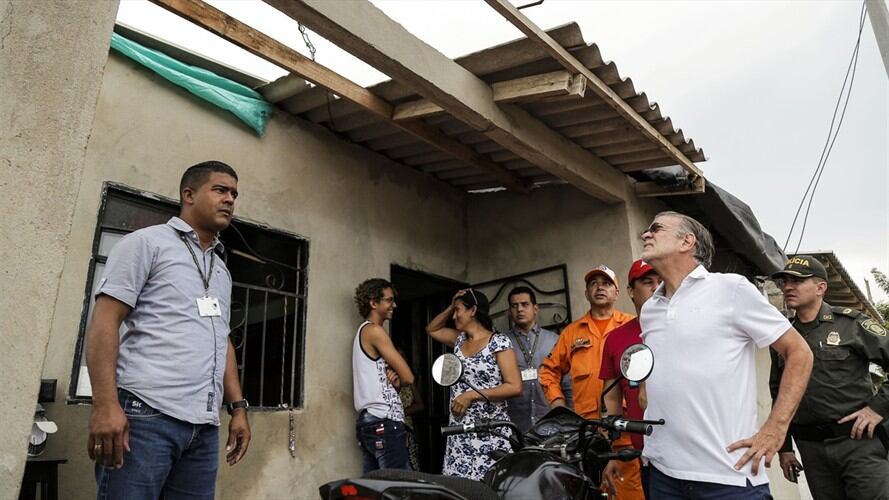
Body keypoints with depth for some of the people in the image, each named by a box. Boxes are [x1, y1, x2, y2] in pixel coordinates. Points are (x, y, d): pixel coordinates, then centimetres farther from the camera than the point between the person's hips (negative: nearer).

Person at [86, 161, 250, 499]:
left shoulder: (222, 271, 21)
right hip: (145, 414, -6)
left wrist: (238, 407, 12)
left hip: (204, 427, 6)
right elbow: (105, 320, -5)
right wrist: (106, 404, -16)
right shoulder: (147, 243, 3)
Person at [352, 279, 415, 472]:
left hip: (367, 421, 10)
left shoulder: (362, 331, 19)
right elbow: (408, 377, -12)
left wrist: (393, 378, -2)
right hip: (384, 422, -10)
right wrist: (397, 379, 9)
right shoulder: (375, 331, -9)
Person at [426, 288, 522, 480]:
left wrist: (472, 395, -16)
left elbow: (515, 387, -13)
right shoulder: (460, 340, 12)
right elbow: (431, 329, 27)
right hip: (459, 432, 6)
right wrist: (450, 307, 12)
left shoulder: (499, 342, -8)